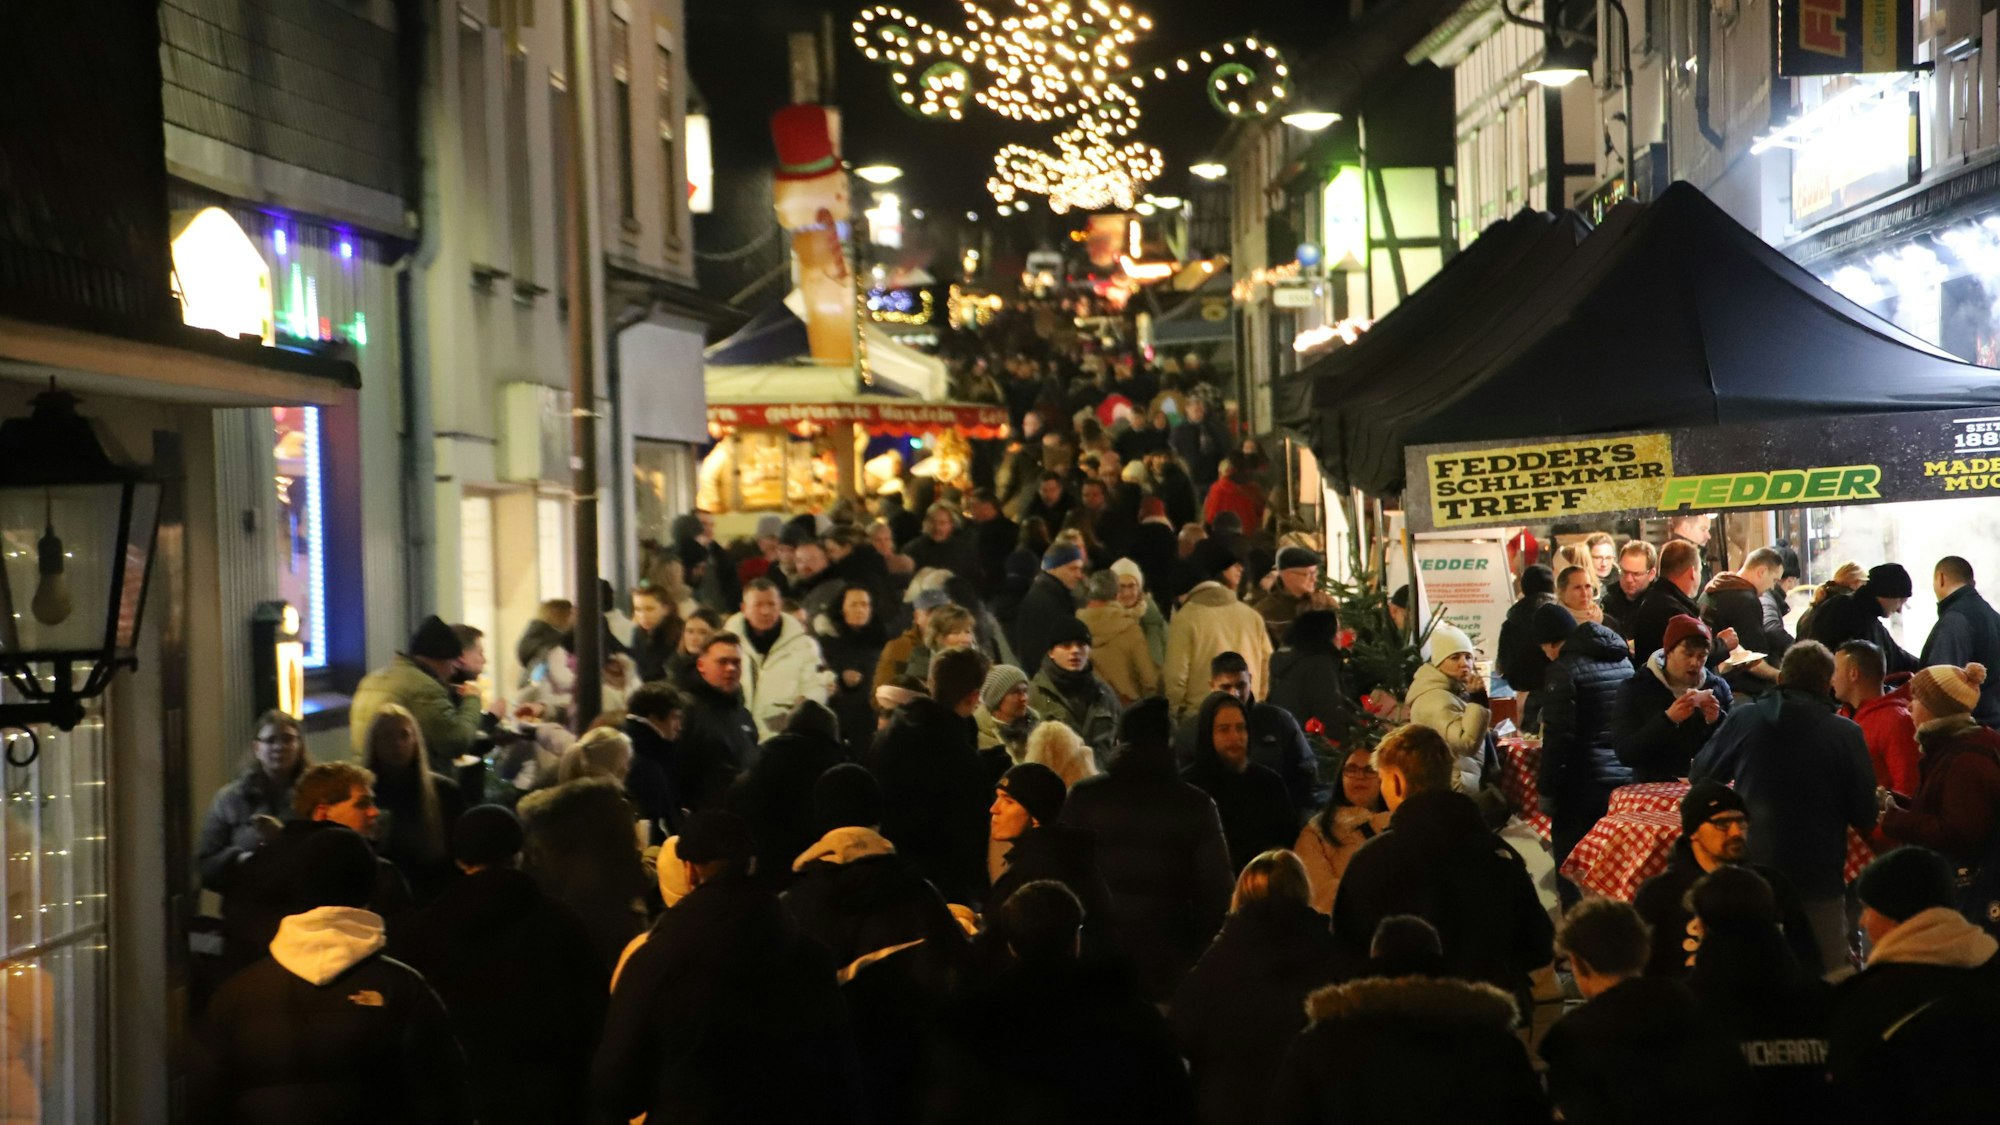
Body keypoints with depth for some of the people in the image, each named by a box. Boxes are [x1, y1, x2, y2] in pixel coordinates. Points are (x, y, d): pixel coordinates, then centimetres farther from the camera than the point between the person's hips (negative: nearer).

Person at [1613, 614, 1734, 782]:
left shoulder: (1718, 686, 9)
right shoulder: (1636, 689, 0)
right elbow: (1624, 753, -10)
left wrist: (1717, 720, -10)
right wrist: (1668, 719, -18)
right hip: (1656, 785, -3)